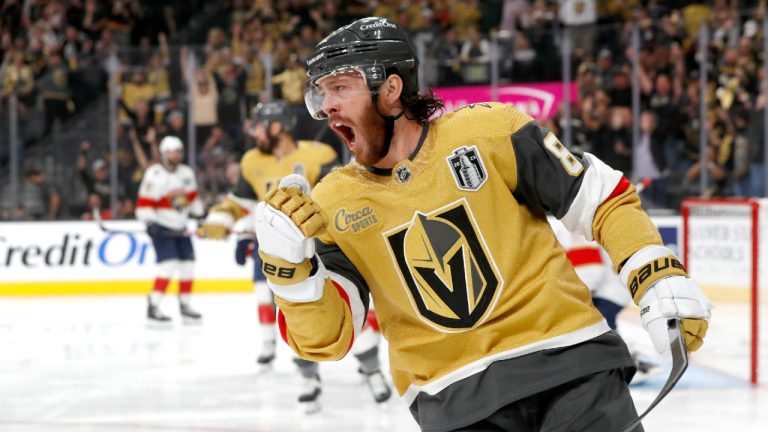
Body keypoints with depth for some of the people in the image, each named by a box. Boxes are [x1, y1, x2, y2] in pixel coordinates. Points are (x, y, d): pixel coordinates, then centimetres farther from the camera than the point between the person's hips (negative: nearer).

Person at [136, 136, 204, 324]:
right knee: (169, 264, -19)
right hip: (162, 228, -7)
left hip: (180, 228, 7)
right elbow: (144, 205, -18)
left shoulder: (186, 173, 7)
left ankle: (185, 305, 20)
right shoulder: (154, 175, -15)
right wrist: (151, 223, -28)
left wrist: (199, 215, 14)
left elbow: (193, 198, 21)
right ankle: (153, 307, -18)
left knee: (188, 265, 6)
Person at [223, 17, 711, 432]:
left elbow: (605, 200, 0)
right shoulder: (331, 207, 2)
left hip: (569, 359, -1)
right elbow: (323, 338, -3)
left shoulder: (489, 132, -5)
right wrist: (288, 262, -20)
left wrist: (661, 277, -11)